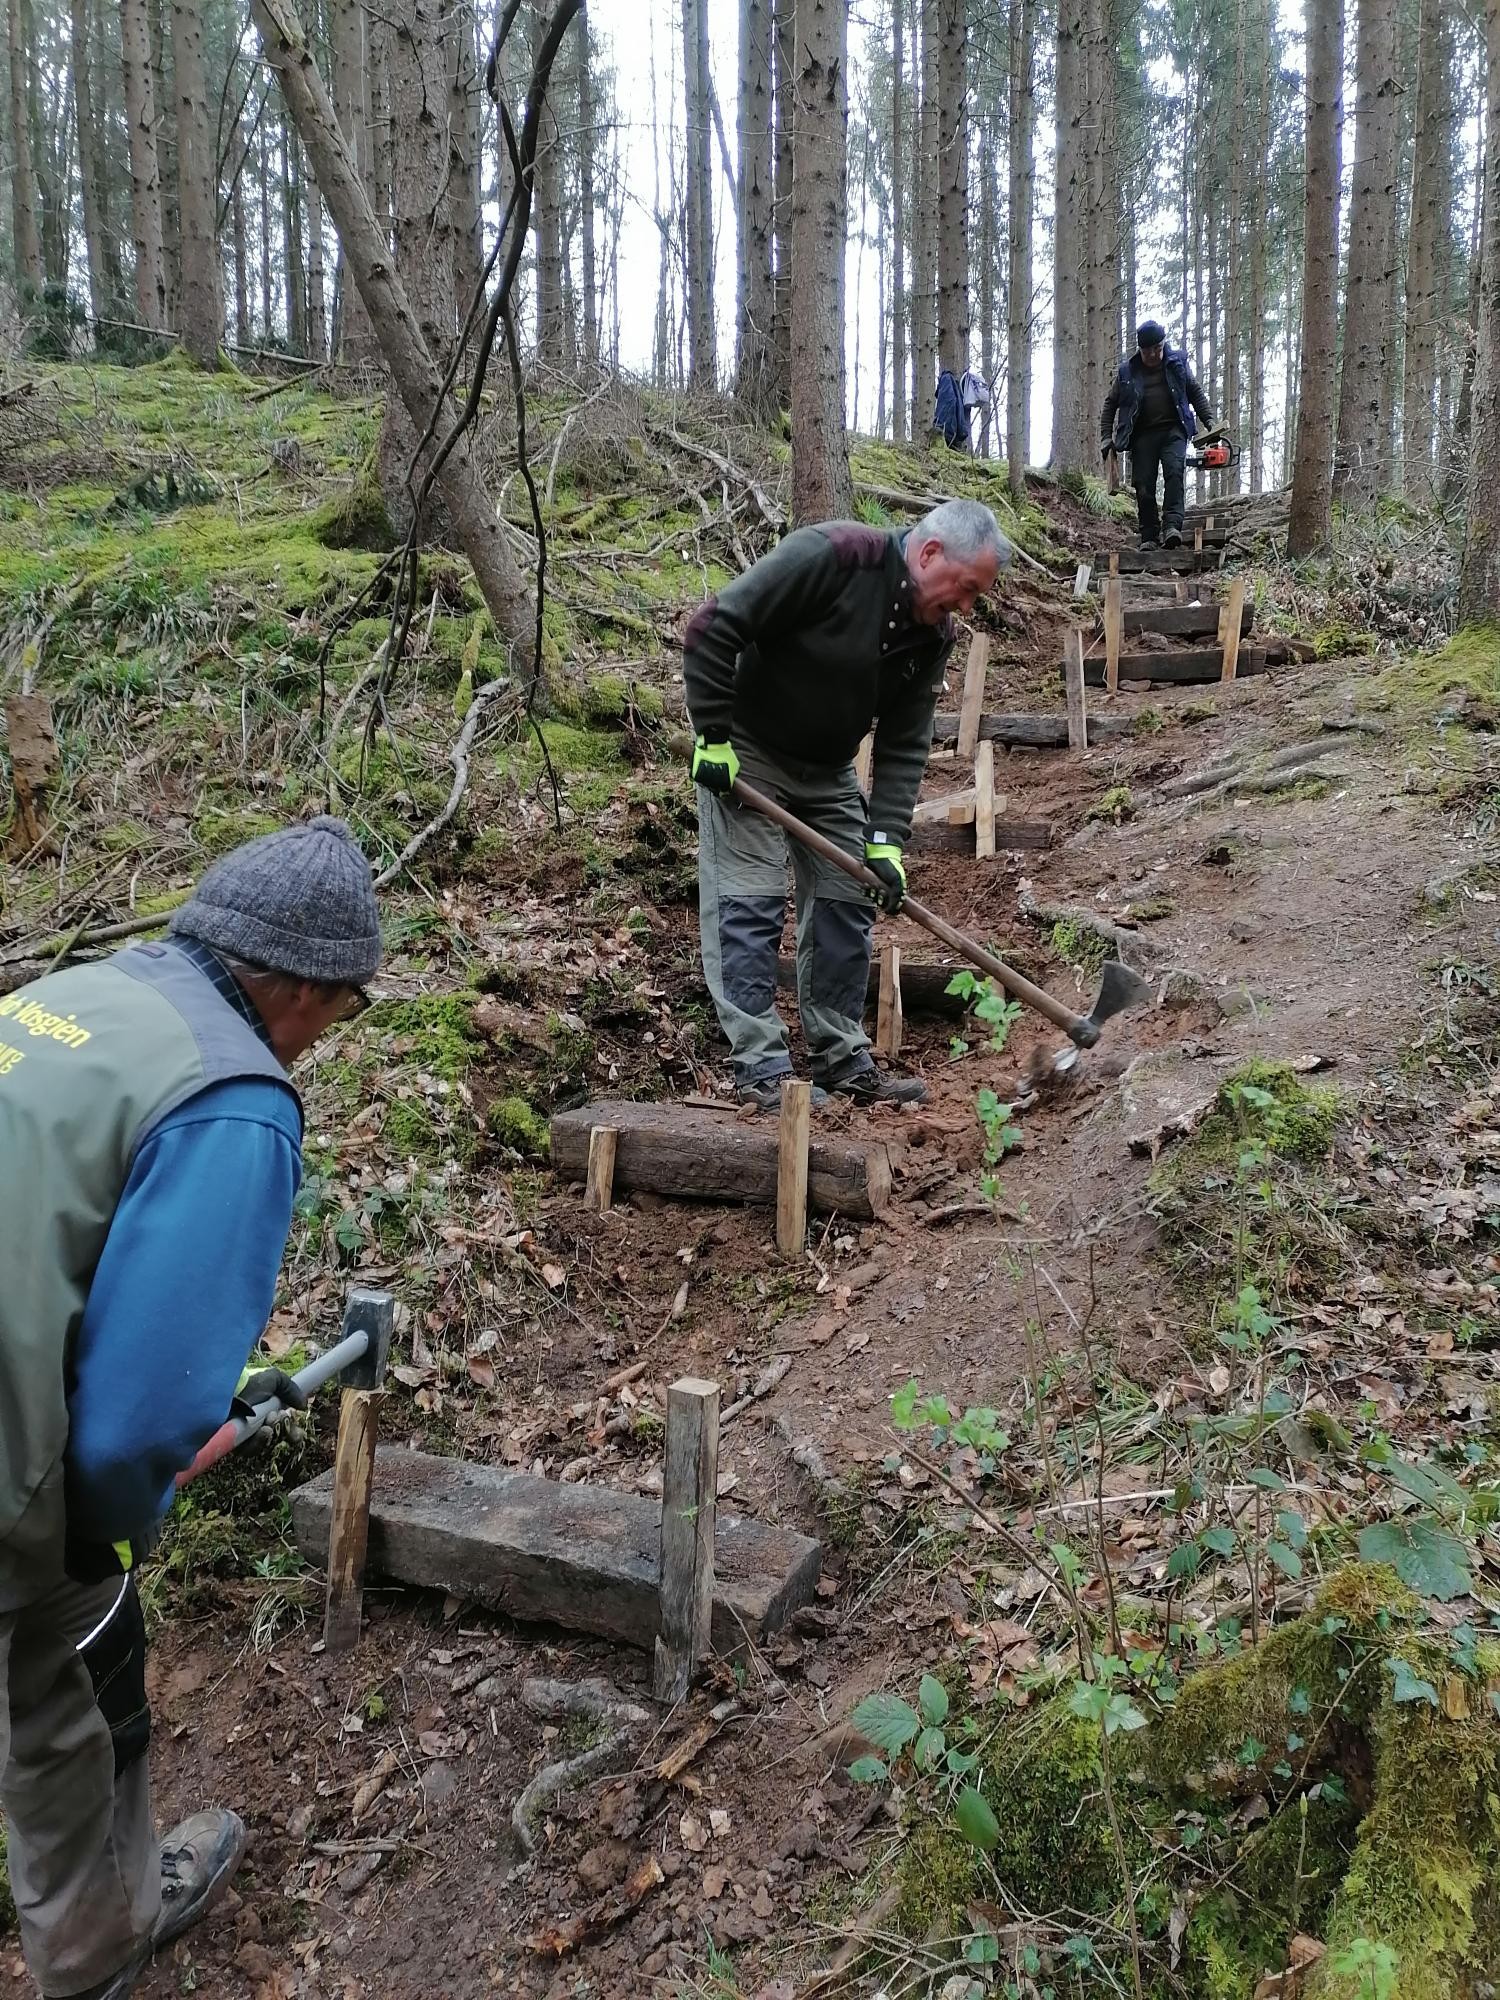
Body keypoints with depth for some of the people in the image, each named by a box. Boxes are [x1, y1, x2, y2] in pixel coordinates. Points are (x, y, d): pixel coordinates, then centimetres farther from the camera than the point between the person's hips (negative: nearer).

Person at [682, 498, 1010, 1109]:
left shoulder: (933, 634, -5)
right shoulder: (831, 556, -26)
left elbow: (905, 744, -4)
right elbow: (712, 630, -26)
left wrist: (886, 840, -14)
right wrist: (714, 738, -23)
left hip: (829, 772, 7)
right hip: (746, 757, -7)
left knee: (848, 906, 6)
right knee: (749, 906, -9)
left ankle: (842, 1059, 16)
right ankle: (761, 1070, -5)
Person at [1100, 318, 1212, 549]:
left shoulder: (1177, 363, 8)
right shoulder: (1127, 372, 6)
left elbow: (1196, 393, 18)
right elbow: (1110, 405, 13)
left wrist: (1208, 420, 9)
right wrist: (1106, 437, 4)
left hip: (1173, 431, -1)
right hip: (1142, 435, 1)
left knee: (1174, 472, -23)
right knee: (1144, 487, -5)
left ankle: (1172, 525, -29)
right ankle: (1149, 536, 3)